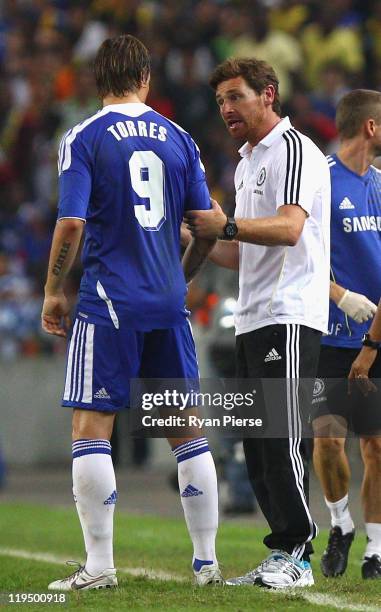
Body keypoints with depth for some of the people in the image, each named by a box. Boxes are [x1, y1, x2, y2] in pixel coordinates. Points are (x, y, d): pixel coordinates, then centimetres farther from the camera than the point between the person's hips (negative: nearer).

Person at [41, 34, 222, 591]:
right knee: (187, 430, 10)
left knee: (91, 427, -1)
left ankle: (99, 565, -6)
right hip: (169, 305, 4)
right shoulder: (177, 138, 8)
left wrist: (53, 291, 1)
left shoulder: (84, 139, -4)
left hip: (109, 303, -4)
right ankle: (207, 562, 13)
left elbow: (71, 223, -12)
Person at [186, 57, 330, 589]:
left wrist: (227, 226, -30)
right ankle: (281, 560, 9)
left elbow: (289, 227, -22)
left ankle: (297, 555, -9)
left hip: (289, 316, -10)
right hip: (252, 320, 10)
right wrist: (199, 241, 14)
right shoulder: (247, 161, 22)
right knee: (258, 446, 6)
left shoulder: (295, 151, -7)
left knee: (281, 438, -12)